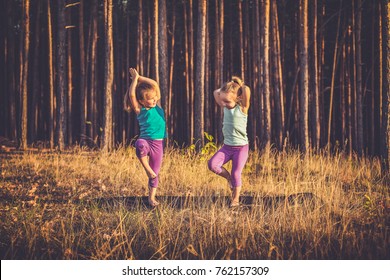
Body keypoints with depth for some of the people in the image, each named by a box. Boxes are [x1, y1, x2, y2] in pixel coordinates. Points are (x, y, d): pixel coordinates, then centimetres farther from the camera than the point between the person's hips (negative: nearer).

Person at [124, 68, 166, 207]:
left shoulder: (157, 105, 6)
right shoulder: (140, 110, -5)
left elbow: (154, 84, 2)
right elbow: (131, 95, -18)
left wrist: (139, 77, 1)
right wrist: (134, 78, -10)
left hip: (158, 143, 4)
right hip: (145, 140, -4)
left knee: (155, 171, 7)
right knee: (140, 145, -41)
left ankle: (152, 197, 20)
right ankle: (147, 169, -23)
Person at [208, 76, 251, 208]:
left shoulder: (242, 108, -12)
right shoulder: (225, 108, 4)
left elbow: (247, 90, -27)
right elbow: (216, 92, 17)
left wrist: (240, 86, -8)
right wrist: (225, 88, 9)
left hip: (241, 147, -5)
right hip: (227, 147, 5)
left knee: (236, 173, -5)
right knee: (212, 164, -15)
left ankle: (236, 199, 12)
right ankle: (229, 178, 10)